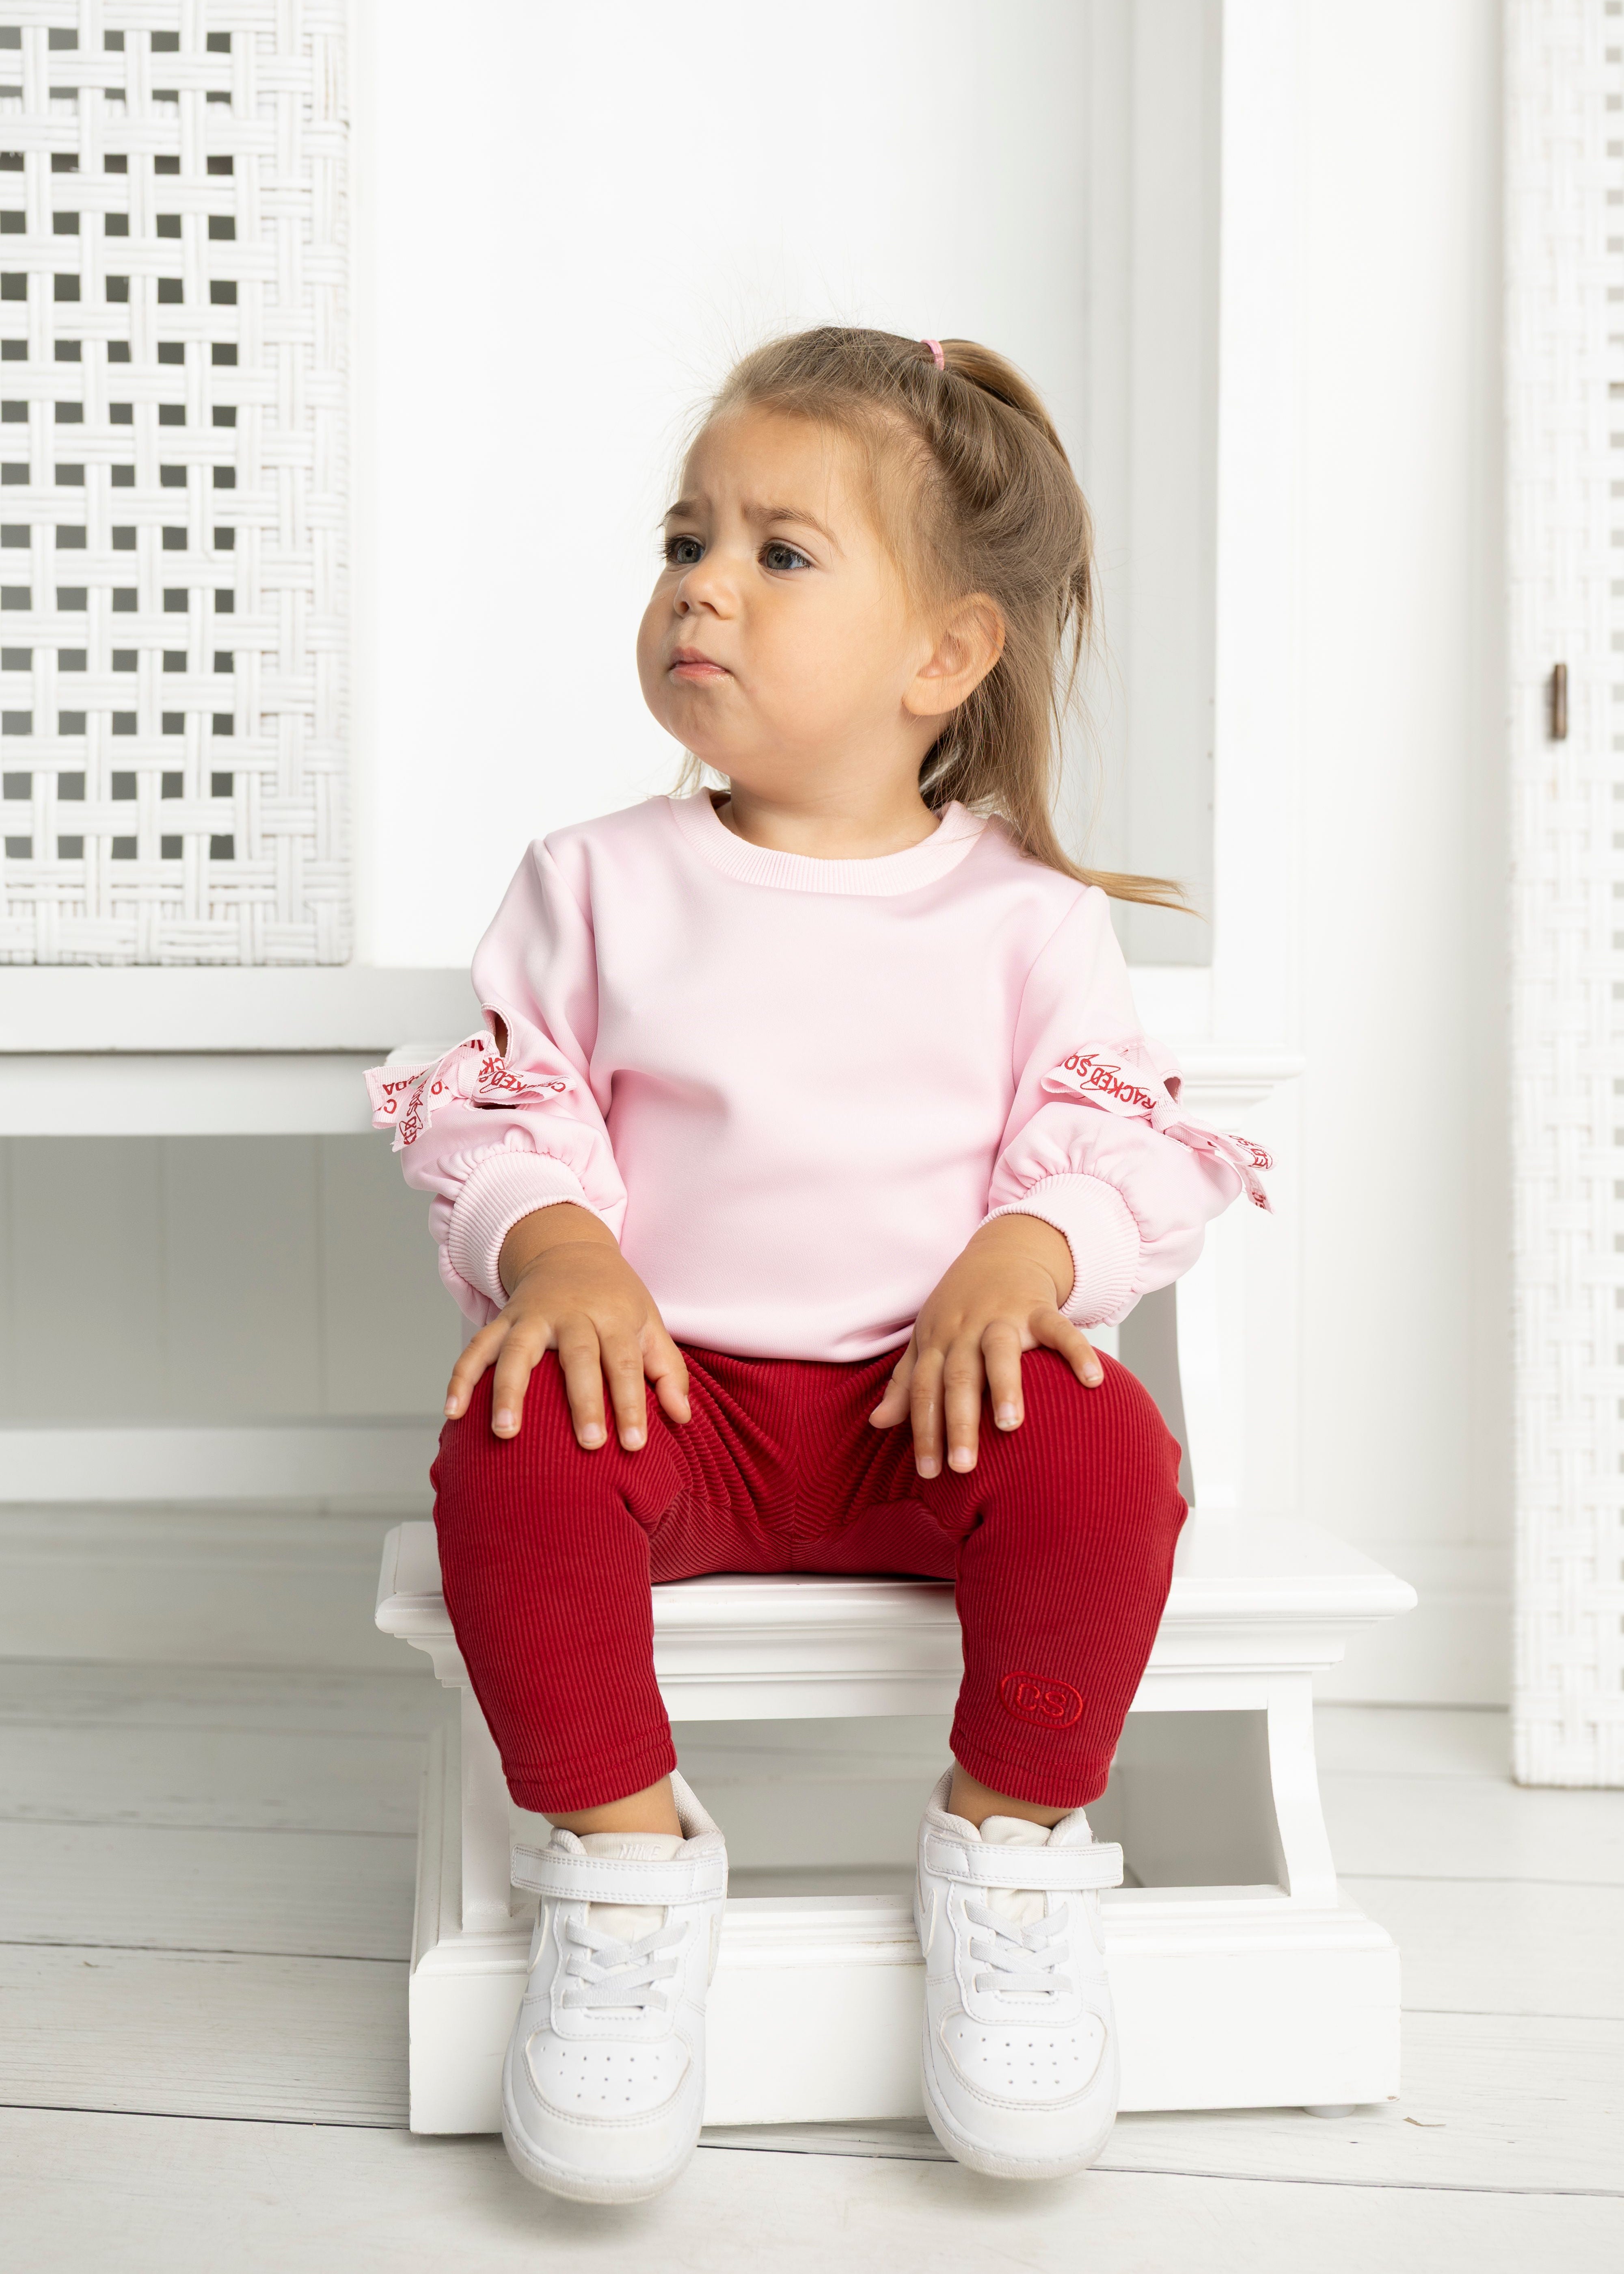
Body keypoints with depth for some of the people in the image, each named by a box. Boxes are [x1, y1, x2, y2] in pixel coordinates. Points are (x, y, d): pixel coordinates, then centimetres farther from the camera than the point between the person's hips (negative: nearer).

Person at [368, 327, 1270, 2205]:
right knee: (511, 1459, -30)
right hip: (674, 1385, 1)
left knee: (1101, 1451, -30)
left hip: (938, 1398, 0)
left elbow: (1123, 1139, 3)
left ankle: (1015, 1837, -6)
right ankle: (623, 1852, -8)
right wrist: (554, 1245, -16)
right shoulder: (597, 883, 7)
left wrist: (1024, 1255, -18)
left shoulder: (1023, 915, 5)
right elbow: (501, 1111, 5)